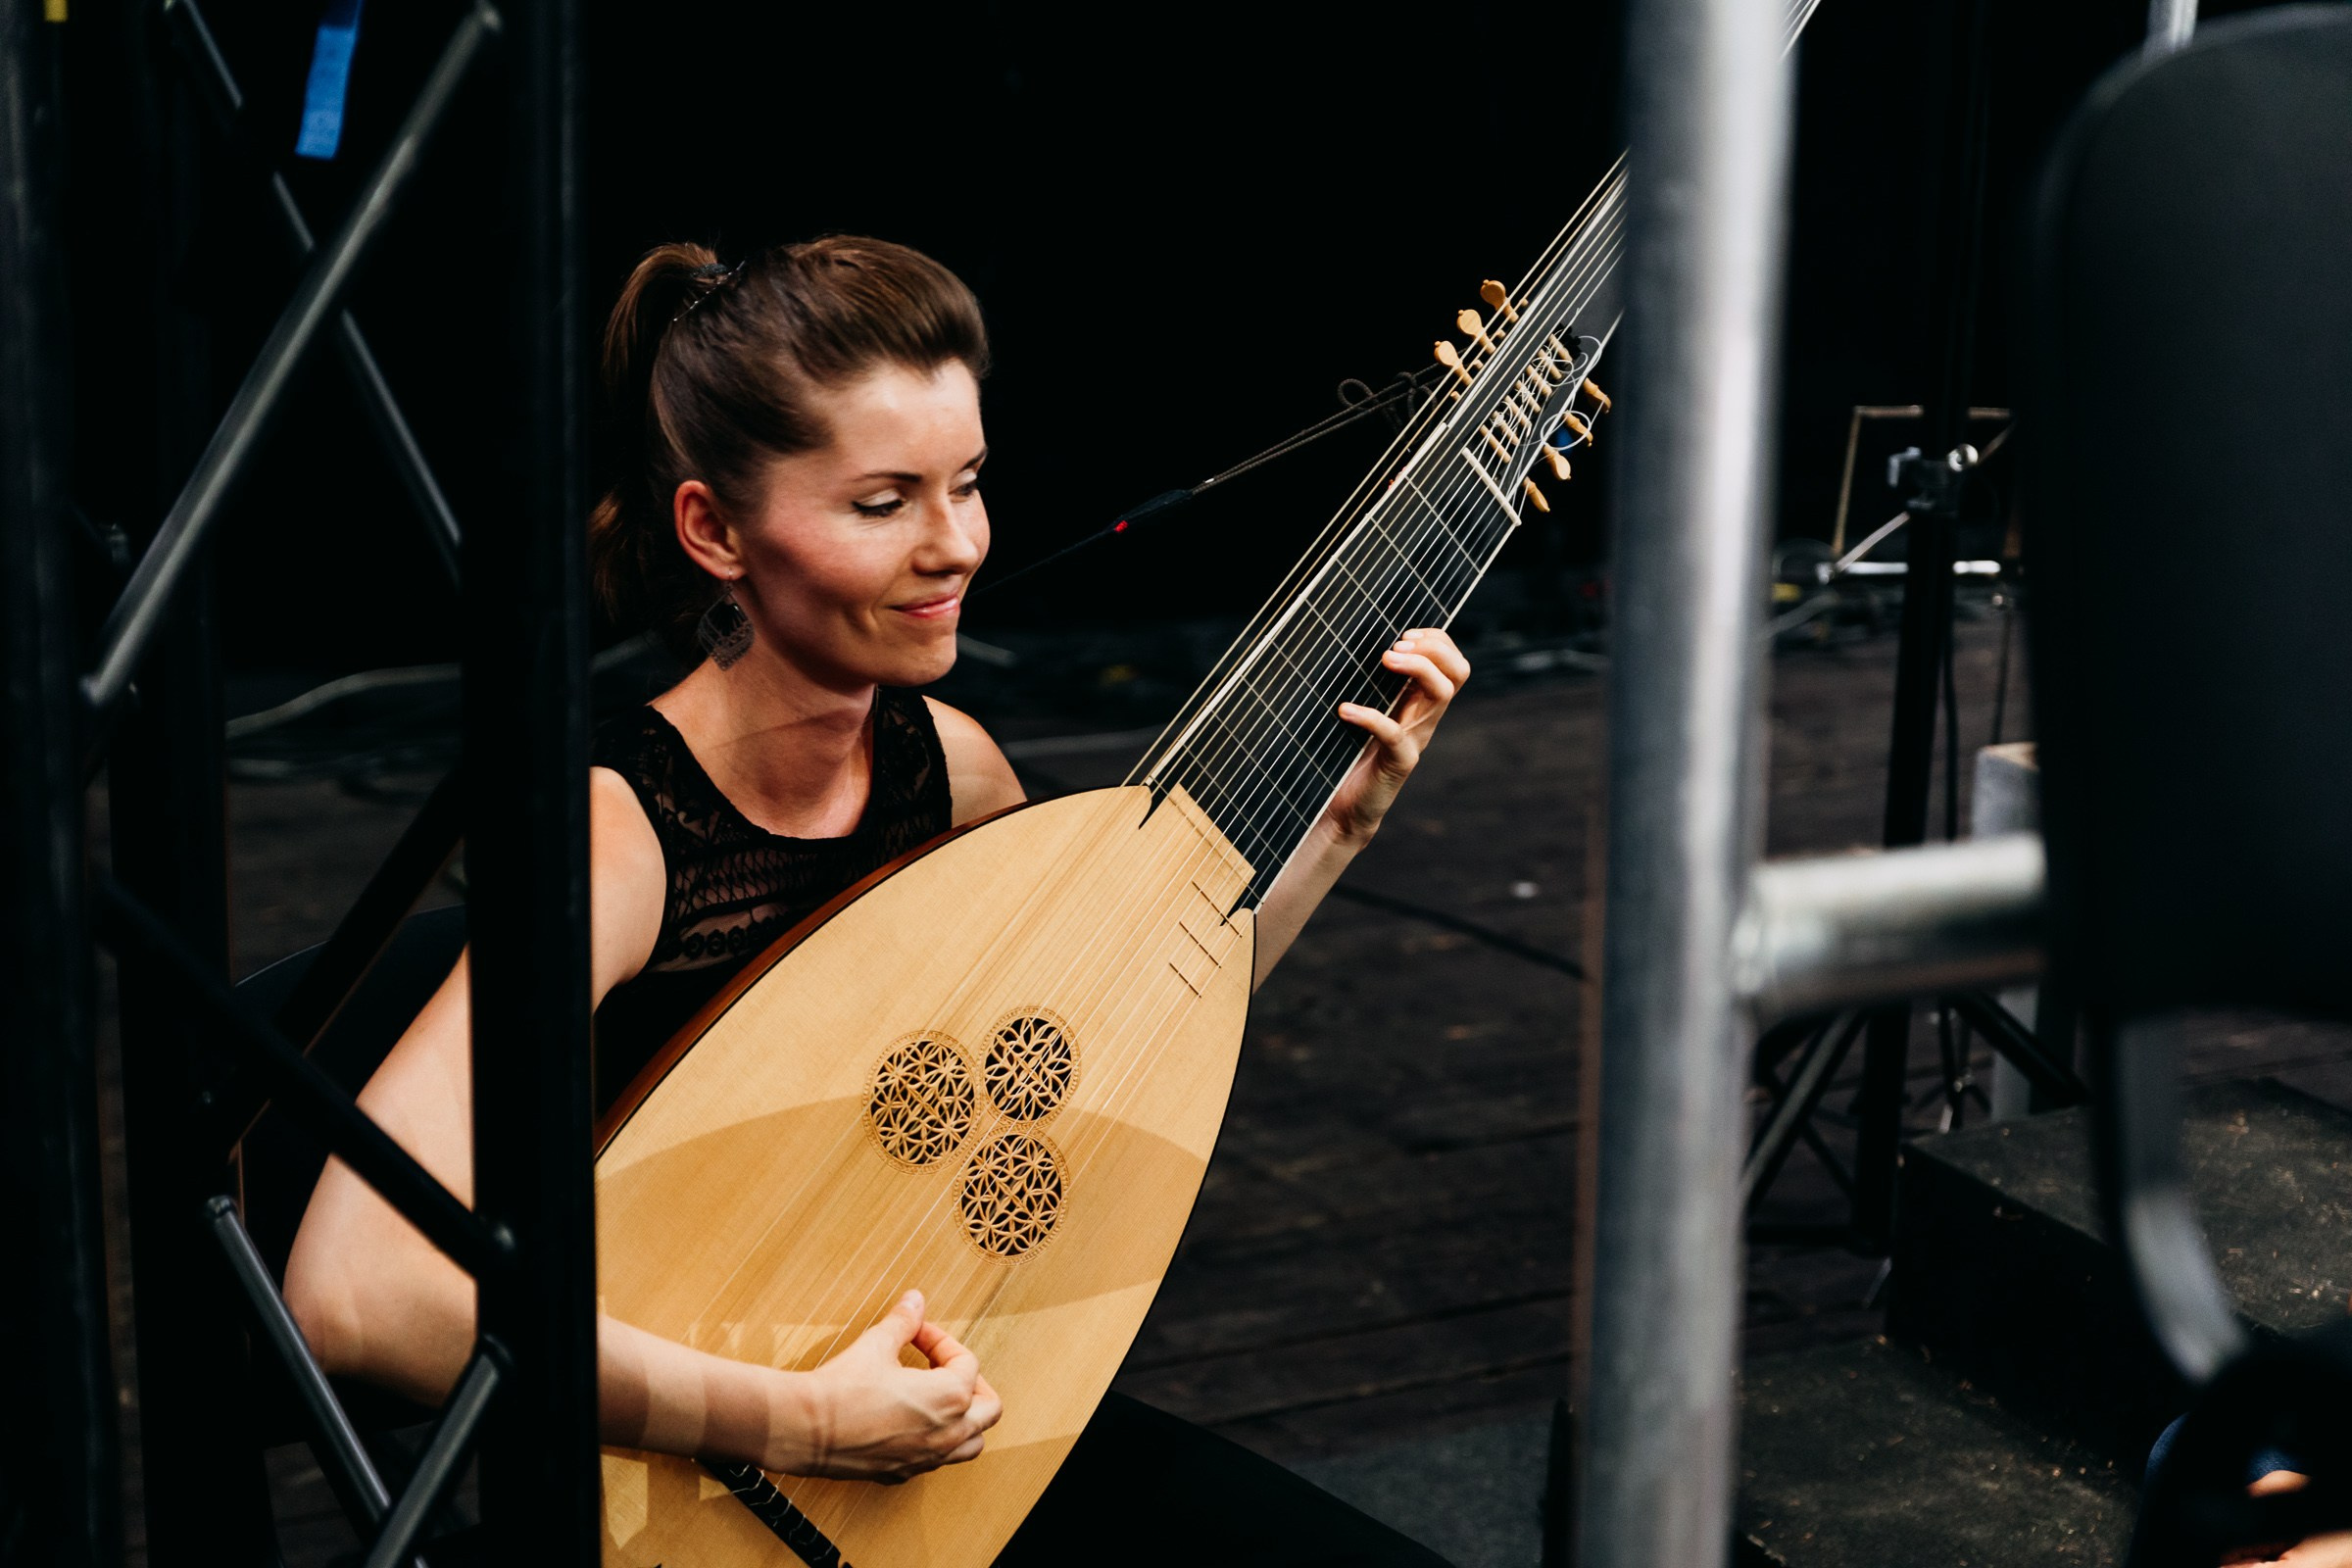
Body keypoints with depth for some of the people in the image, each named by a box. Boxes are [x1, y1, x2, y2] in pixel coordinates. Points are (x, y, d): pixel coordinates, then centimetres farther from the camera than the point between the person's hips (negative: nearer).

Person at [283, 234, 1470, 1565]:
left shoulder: (948, 765, -3)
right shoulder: (621, 828, -24)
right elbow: (356, 1286, -35)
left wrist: (1342, 820, 4)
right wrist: (792, 1420, -31)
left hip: (944, 1430, 7)